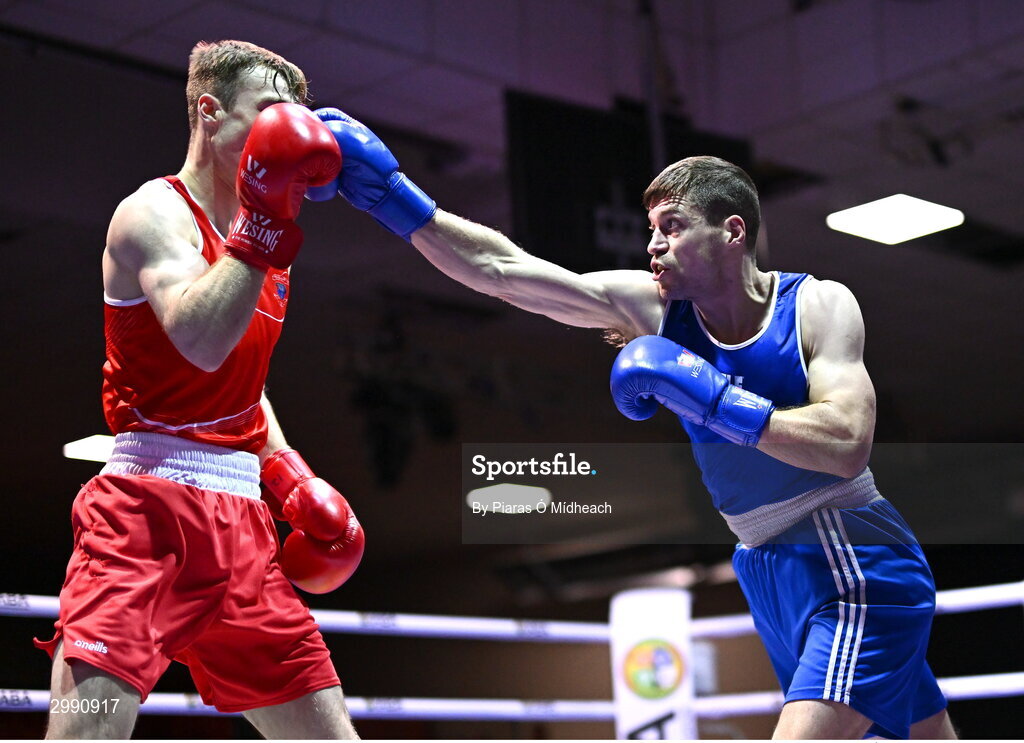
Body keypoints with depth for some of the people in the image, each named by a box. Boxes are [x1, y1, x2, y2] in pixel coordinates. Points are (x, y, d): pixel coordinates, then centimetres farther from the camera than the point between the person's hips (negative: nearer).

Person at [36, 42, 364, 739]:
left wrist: (290, 475, 17)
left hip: (241, 521, 8)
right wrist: (265, 224, -22)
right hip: (151, 504, -8)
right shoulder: (156, 211, -5)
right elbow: (203, 342, -25)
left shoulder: (258, 238, 19)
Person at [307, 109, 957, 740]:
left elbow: (848, 445, -26)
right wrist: (391, 193, -14)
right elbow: (502, 270, -7)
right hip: (768, 571, 5)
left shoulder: (818, 306, -12)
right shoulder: (654, 306, -2)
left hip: (856, 569, -5)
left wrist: (709, 398, -29)